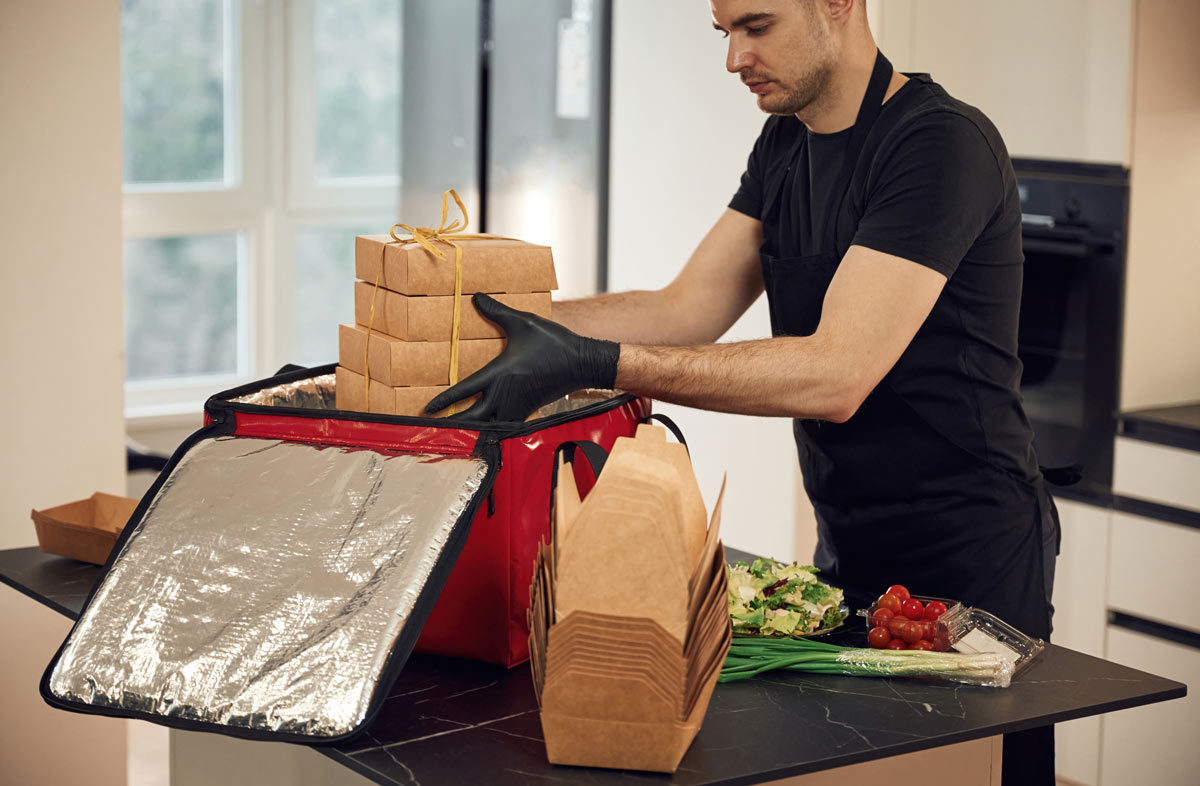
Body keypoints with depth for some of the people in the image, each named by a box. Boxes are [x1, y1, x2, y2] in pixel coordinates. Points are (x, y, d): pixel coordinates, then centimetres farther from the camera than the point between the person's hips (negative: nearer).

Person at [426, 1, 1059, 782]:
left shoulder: (943, 142, -20)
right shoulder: (786, 144, 9)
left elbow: (835, 374, -28)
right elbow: (687, 310, 3)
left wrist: (593, 364, -31)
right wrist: (515, 321, -10)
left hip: (968, 550, -8)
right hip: (847, 539, 8)